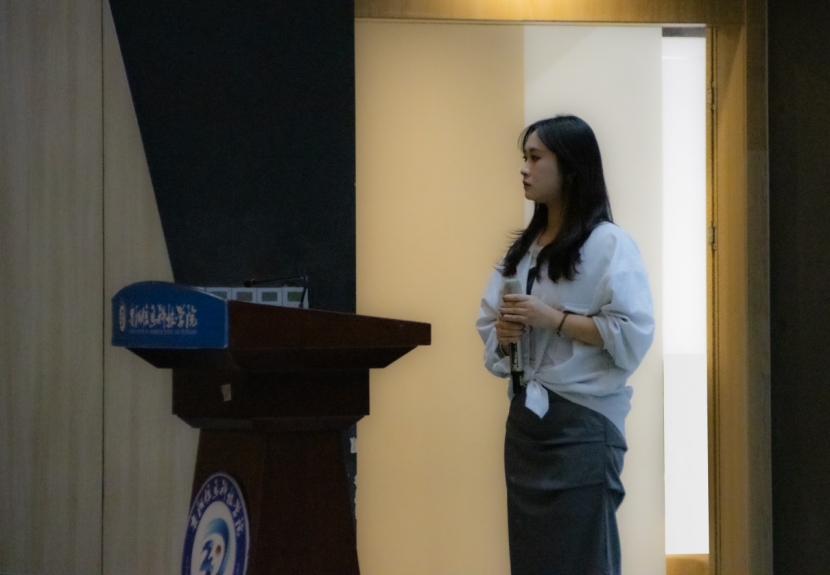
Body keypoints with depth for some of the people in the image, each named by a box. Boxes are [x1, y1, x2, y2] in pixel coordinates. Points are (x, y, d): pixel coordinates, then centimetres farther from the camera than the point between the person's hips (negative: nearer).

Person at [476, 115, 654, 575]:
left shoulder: (608, 244, -7)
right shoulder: (523, 248, 15)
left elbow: (633, 335, -16)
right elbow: (489, 326, 18)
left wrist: (550, 318, -17)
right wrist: (502, 333, -4)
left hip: (582, 422, -7)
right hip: (526, 420, 7)